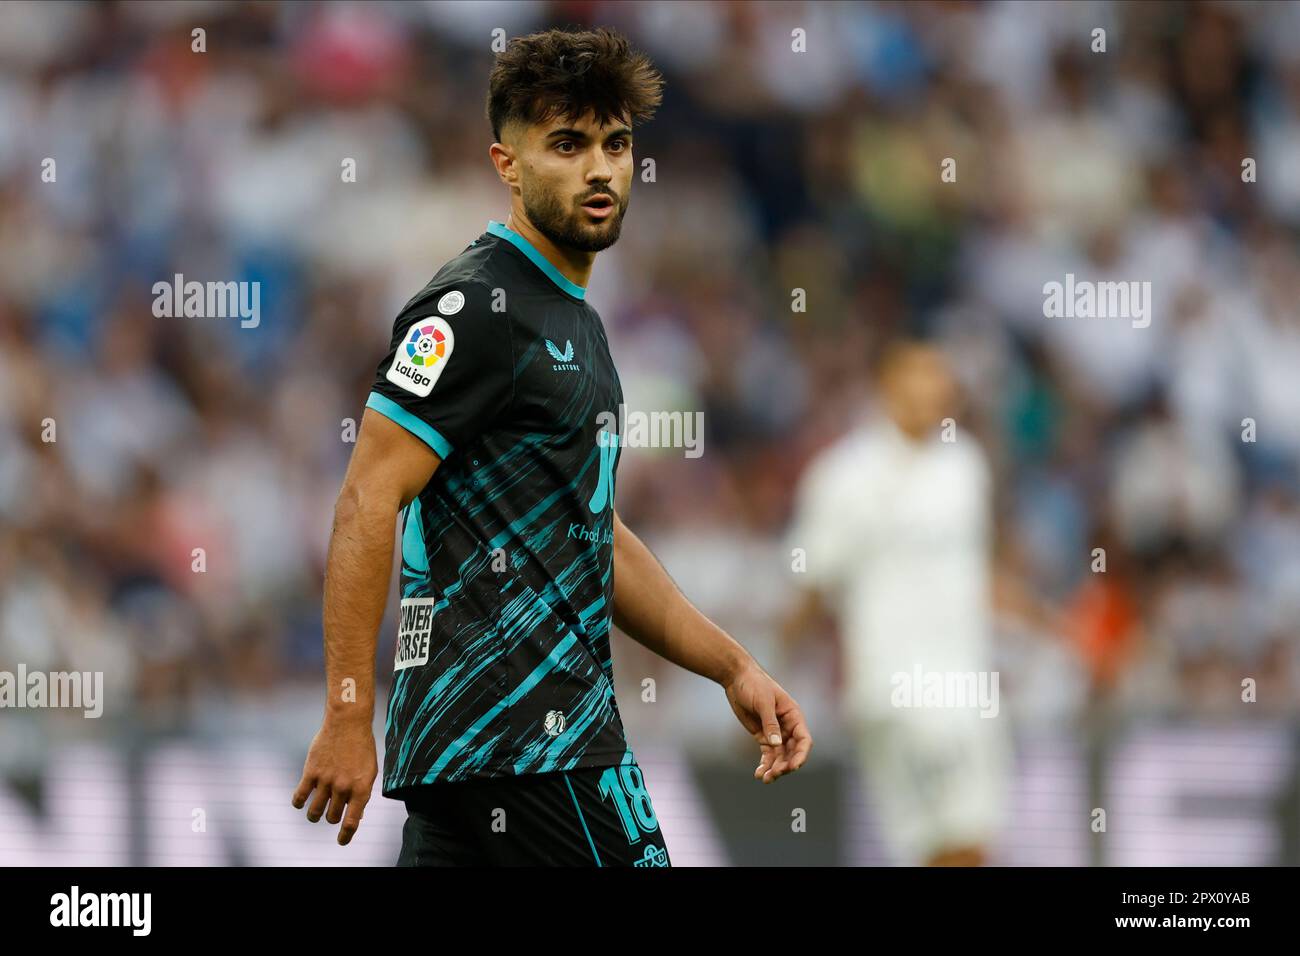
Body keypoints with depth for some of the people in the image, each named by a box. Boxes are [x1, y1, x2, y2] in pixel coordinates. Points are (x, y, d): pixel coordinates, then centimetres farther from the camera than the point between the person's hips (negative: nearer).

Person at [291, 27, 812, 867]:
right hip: (525, 735, -9)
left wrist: (735, 668, 21)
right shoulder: (477, 308, -10)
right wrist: (349, 716, -22)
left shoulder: (573, 322, 21)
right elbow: (367, 505, -17)